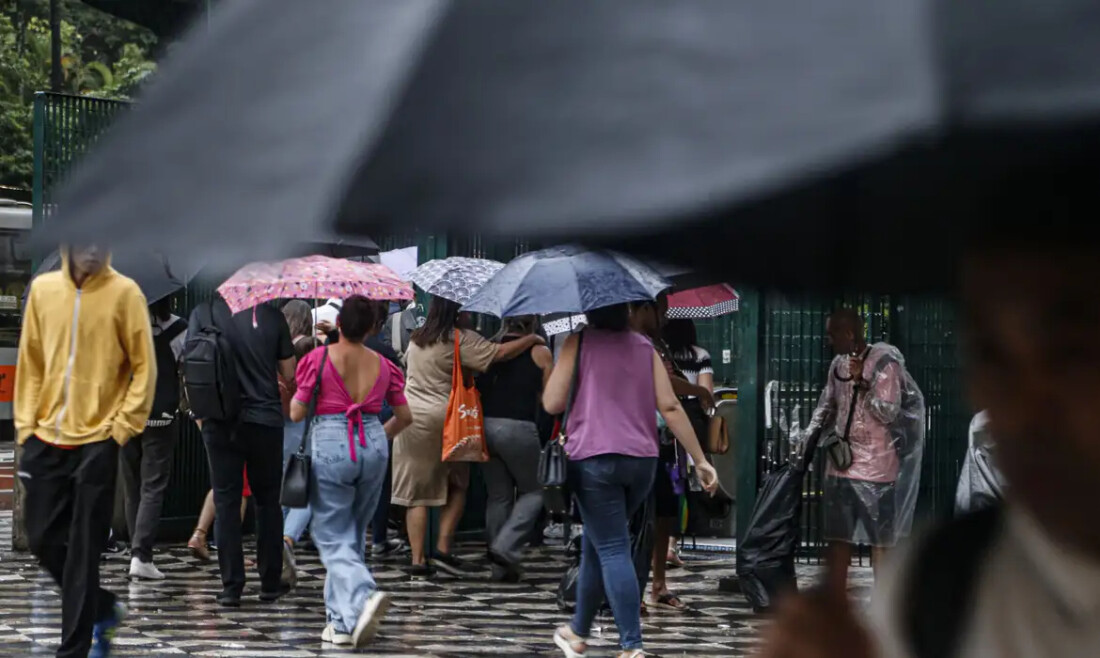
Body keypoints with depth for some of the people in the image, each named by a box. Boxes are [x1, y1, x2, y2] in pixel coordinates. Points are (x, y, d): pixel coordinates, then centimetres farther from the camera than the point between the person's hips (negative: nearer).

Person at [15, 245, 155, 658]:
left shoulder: (124, 293, -6)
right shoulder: (42, 289, 5)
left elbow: (144, 366, -5)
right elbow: (30, 362, 11)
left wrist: (123, 427, -11)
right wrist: (26, 423, 5)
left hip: (97, 442, -4)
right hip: (46, 439, 4)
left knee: (83, 554, -3)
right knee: (43, 540, 8)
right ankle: (104, 610, 30)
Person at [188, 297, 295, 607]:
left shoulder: (204, 313, -6)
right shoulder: (271, 315, -6)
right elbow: (289, 372, 1)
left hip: (220, 422, 0)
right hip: (265, 418, 0)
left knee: (226, 501, 5)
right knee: (267, 500, 12)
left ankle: (231, 586, 1)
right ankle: (270, 583, 15)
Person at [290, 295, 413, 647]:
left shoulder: (318, 359, -7)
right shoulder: (383, 366, 5)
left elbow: (296, 413, -3)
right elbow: (404, 416, 11)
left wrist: (294, 396, 19)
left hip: (330, 446, -4)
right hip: (373, 447, 4)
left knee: (332, 538, 1)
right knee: (353, 535, 16)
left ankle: (364, 596, -25)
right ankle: (343, 622, 17)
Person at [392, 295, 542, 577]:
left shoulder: (417, 338, 12)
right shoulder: (460, 339, -9)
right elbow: (500, 353, -13)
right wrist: (532, 339, 0)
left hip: (410, 417, 5)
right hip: (444, 419, -5)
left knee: (416, 493, 5)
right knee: (457, 485, 13)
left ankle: (418, 560, 2)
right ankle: (443, 548, 2)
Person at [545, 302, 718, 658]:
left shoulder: (579, 342, -1)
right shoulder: (644, 347, 10)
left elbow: (552, 403, -4)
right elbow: (670, 407, 3)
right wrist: (700, 460, 4)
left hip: (593, 458, -5)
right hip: (641, 460, 5)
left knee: (612, 550, -7)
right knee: (598, 544, 20)